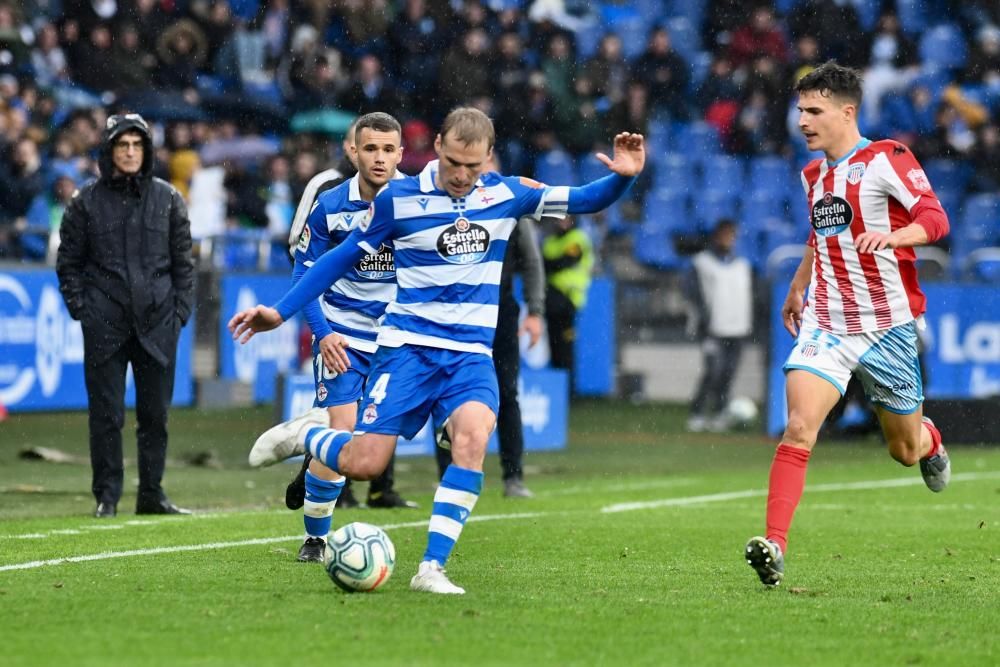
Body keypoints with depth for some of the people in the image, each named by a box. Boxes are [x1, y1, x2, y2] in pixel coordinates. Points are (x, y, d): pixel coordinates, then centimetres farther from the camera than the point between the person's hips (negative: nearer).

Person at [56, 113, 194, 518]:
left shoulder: (167, 199, 8)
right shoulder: (86, 202, 4)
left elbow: (183, 262, 11)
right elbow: (68, 263, 8)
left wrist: (180, 312, 3)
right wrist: (81, 309, -1)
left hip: (157, 323, 1)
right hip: (105, 326, -1)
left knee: (155, 413, 5)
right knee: (106, 413, -2)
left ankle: (152, 495, 13)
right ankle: (106, 496, 5)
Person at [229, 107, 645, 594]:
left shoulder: (506, 194, 4)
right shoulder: (399, 199, -3)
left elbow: (584, 200, 9)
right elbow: (344, 257, 6)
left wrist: (622, 176, -13)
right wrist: (279, 313, 3)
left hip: (471, 353, 2)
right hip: (408, 347, -2)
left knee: (473, 435, -28)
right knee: (364, 463, -13)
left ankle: (431, 567, -25)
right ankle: (303, 434, 22)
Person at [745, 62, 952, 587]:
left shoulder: (886, 159, -9)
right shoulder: (813, 174, 11)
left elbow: (935, 218, -18)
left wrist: (892, 236, -37)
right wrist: (797, 287, 35)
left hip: (886, 326, -4)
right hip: (824, 325, 4)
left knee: (905, 450, 11)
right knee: (798, 430, -19)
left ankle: (929, 439, 50)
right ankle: (773, 544, -25)